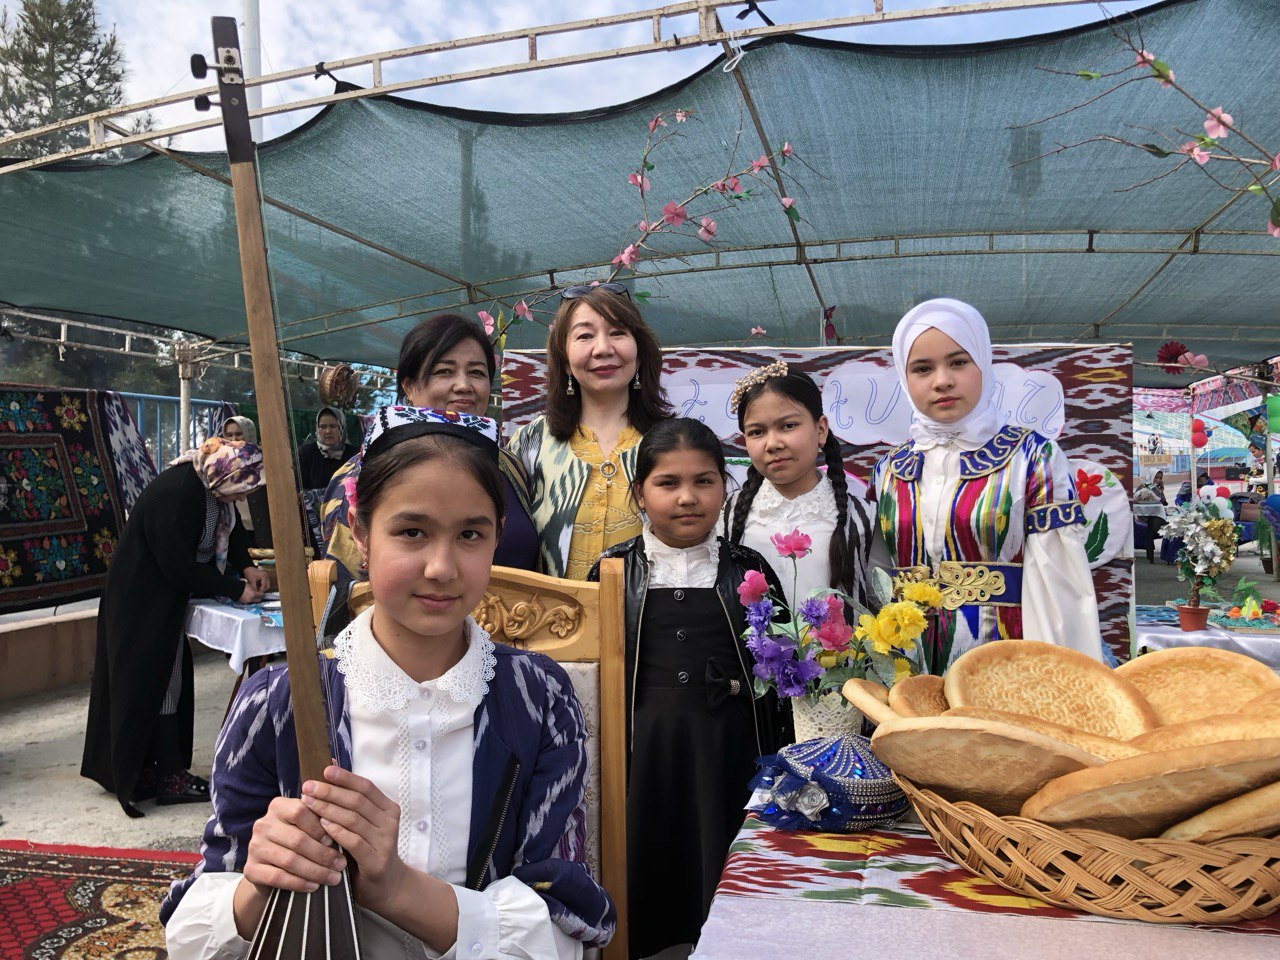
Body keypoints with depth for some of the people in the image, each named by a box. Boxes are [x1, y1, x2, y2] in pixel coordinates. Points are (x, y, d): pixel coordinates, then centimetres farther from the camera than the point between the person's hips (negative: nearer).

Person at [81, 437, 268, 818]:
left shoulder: (211, 483, -5)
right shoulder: (175, 495, -32)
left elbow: (230, 527, 11)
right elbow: (180, 567, -28)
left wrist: (247, 566, -4)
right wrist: (235, 589, -22)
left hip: (167, 597, 9)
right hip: (142, 601, -9)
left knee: (169, 676, 14)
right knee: (155, 681, -2)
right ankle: (168, 777, 9)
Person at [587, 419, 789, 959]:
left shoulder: (749, 570, 3)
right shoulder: (614, 570, 1)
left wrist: (778, 766, 5)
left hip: (728, 751, 1)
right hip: (643, 750, 0)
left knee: (722, 888, 8)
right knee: (647, 872, 9)